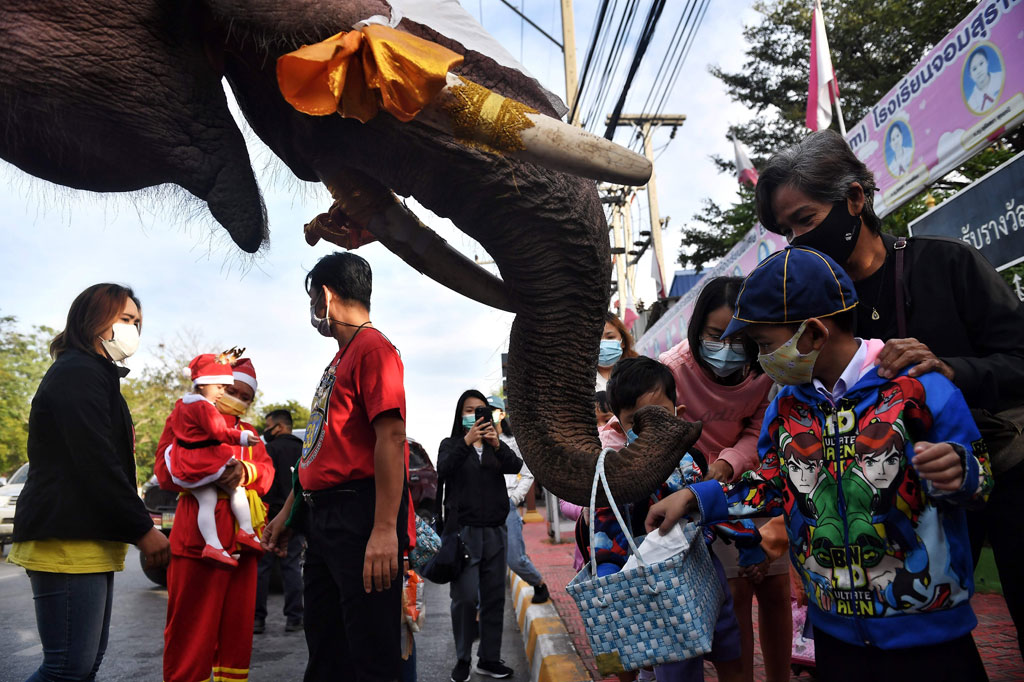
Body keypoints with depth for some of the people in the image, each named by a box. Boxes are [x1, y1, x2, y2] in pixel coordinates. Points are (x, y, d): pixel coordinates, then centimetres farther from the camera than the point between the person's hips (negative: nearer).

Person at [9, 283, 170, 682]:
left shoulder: (94, 375, 22)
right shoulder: (78, 373, -10)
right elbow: (96, 464, -19)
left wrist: (134, 525, 17)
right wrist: (142, 529, -16)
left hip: (89, 541, 10)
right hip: (69, 542, -10)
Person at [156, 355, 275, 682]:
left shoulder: (249, 432, 21)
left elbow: (266, 471, 5)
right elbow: (166, 471, -6)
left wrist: (245, 471, -18)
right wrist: (212, 476, -21)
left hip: (241, 542, 5)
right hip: (199, 540, -5)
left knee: (238, 627, 11)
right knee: (192, 631, -1)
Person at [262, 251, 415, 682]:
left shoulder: (373, 348, -10)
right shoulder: (340, 359, 19)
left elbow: (391, 438, -20)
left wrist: (385, 529, -25)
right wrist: (289, 511, 22)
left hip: (358, 516, -10)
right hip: (322, 516, 10)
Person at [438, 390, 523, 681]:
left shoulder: (495, 447, 13)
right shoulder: (451, 444, 6)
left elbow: (516, 466, -5)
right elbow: (443, 470, -14)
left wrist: (497, 445, -23)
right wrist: (467, 441, -27)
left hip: (495, 531, 4)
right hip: (463, 530, -3)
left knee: (494, 597, 6)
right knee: (465, 597, -8)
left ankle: (489, 658, 19)